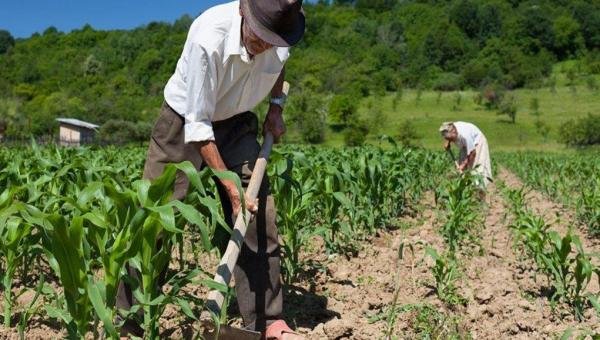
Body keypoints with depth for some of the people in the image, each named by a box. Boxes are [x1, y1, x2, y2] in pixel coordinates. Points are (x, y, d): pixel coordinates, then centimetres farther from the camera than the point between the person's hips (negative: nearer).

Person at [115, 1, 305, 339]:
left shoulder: (281, 33, -17)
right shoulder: (208, 38, -34)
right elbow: (198, 124, -28)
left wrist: (276, 106, -1)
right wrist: (230, 185, -29)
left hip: (236, 125, 4)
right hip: (185, 122, -4)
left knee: (260, 218, -4)